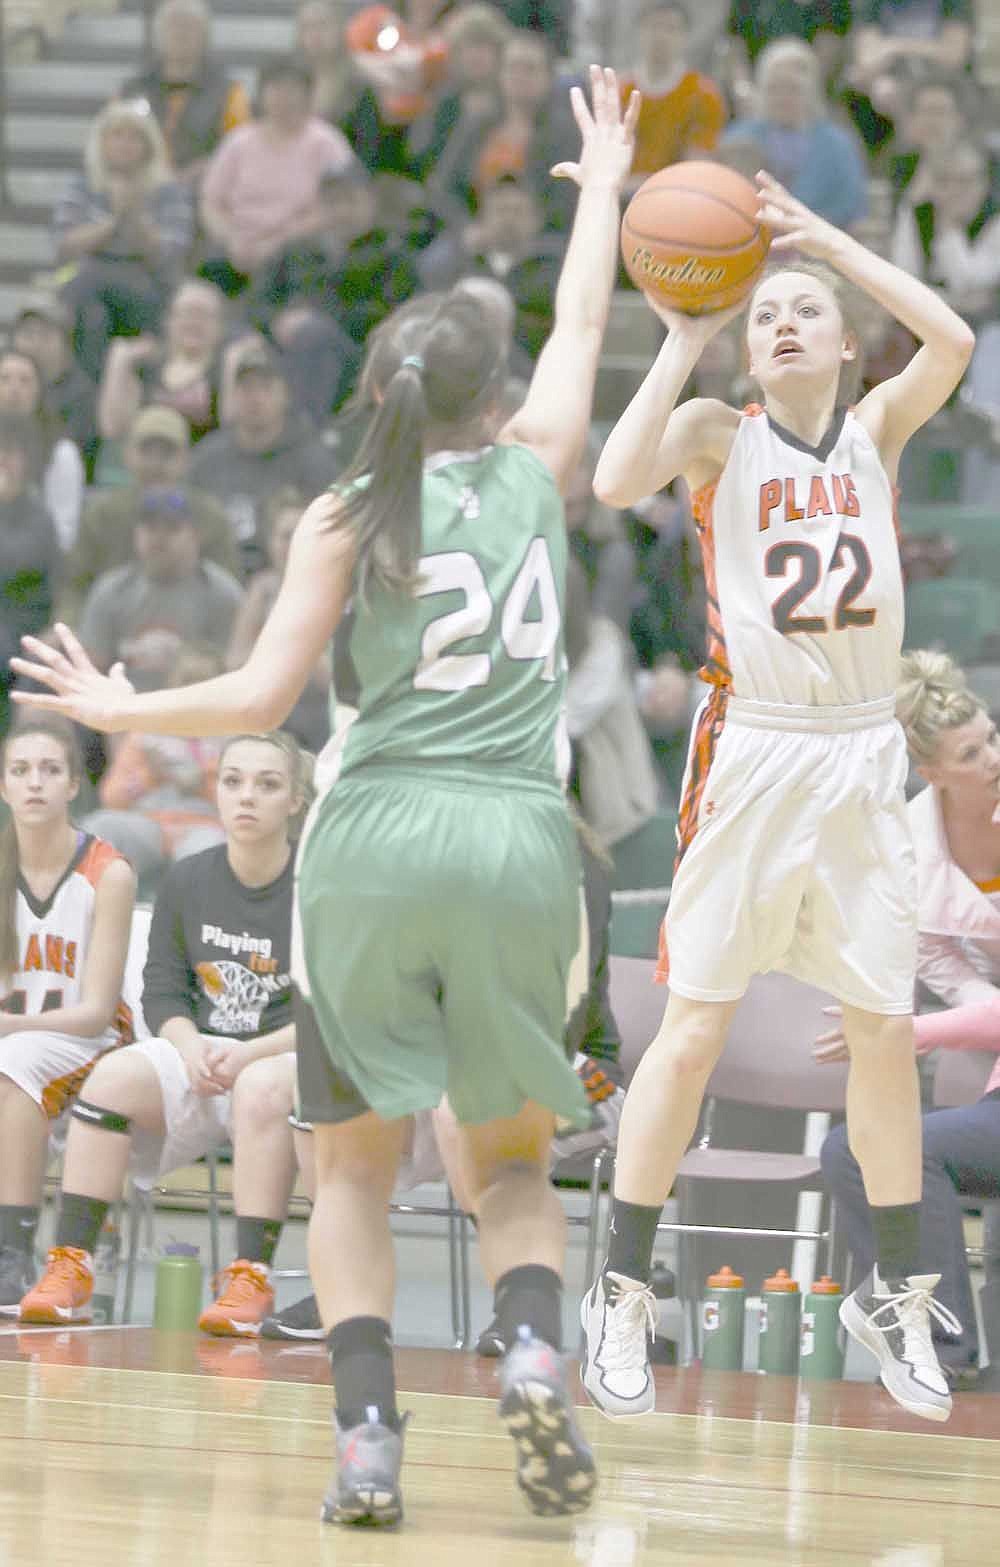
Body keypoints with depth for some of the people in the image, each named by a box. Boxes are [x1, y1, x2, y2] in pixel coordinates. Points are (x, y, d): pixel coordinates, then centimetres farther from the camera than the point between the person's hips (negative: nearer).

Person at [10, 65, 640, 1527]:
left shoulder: (347, 519, 3)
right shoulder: (533, 469, 9)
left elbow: (260, 695, -3)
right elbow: (581, 329, 27)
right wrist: (603, 186, 43)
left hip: (376, 839, -1)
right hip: (520, 844, 1)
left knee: (356, 1162, 12)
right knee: (514, 1160, 15)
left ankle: (367, 1431, -5)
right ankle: (534, 1350, -14)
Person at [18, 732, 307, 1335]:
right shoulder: (187, 882, 7)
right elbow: (162, 992, 6)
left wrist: (248, 1055, -22)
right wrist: (190, 1046, -16)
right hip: (202, 1054, 4)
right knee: (116, 1075, -24)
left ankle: (252, 1280, -38)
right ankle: (70, 1269, -27)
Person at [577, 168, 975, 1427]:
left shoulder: (877, 430, 8)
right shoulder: (721, 433, 0)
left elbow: (950, 341, -12)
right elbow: (616, 482, -20)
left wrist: (824, 239, -11)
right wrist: (683, 343, -16)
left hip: (861, 757, 3)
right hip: (752, 749, -3)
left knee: (886, 1030, 7)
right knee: (695, 1027, -6)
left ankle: (896, 1291, 21)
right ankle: (622, 1296, 1)